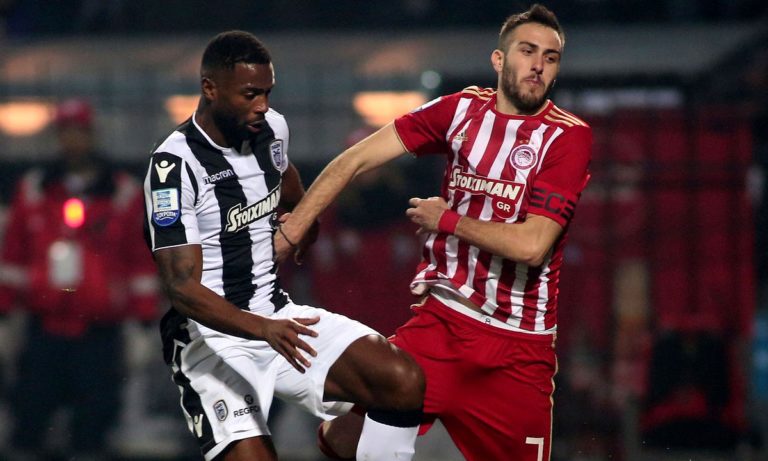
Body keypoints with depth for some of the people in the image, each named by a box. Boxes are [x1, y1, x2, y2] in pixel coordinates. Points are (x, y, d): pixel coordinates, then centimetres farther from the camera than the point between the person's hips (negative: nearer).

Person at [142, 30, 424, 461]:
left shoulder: (272, 130, 6)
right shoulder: (176, 164, -16)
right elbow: (182, 288, -24)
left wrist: (302, 226, 9)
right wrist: (263, 329, -37)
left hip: (280, 319, 6)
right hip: (212, 339, -6)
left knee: (403, 381, -16)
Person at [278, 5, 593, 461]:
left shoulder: (568, 137, -6)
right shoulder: (461, 110, 3)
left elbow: (531, 245, -16)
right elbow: (355, 161, 5)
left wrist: (447, 220, -6)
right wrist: (283, 237, 0)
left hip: (519, 346, -1)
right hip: (439, 319, 1)